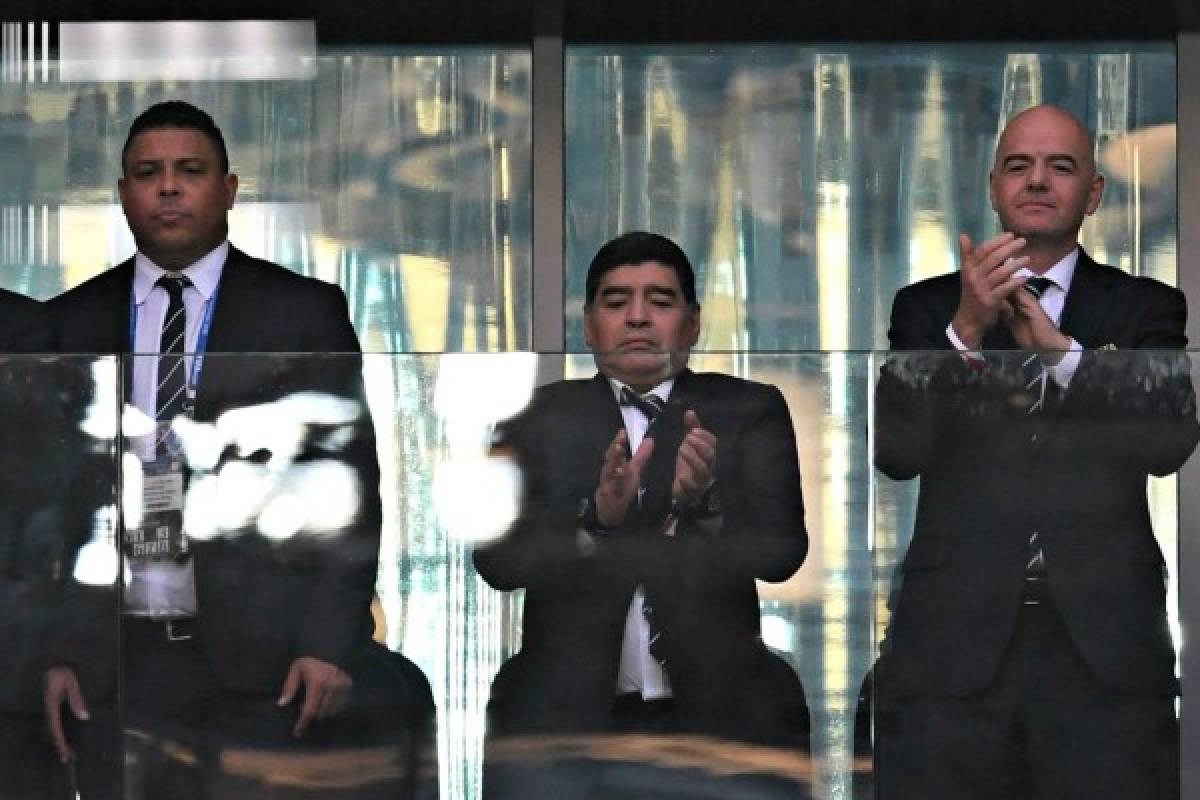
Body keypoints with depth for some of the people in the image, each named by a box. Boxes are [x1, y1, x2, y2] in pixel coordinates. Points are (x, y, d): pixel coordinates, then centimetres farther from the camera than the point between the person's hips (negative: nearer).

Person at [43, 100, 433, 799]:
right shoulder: (71, 324, 12)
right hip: (113, 660, 2)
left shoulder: (305, 313, 5)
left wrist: (329, 641, -7)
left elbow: (346, 484, 1)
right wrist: (52, 649, 3)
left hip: (264, 659, -2)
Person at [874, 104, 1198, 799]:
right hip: (954, 640, 0)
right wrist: (966, 330, -15)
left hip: (1106, 645, 0)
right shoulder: (927, 308, 11)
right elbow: (895, 452, -2)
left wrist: (1058, 347, -14)